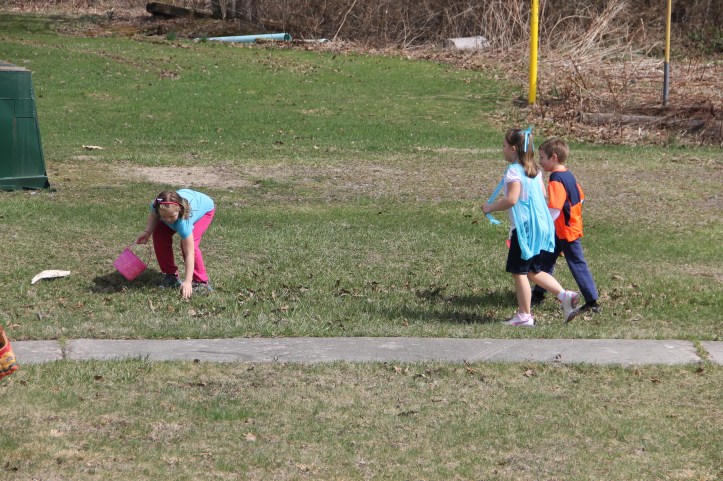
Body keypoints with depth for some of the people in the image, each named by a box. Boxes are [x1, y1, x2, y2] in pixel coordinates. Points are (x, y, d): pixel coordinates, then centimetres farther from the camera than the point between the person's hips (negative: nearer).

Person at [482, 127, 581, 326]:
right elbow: (543, 193, 17)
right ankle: (566, 296, 7)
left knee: (519, 272, 1)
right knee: (533, 271, 18)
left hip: (524, 226, -9)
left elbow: (511, 200, -24)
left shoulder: (514, 171, -16)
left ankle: (524, 316, 6)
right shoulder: (534, 169, 11)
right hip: (540, 226, 9)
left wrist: (491, 207, -11)